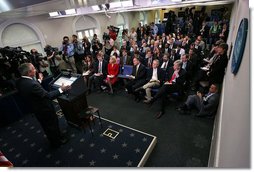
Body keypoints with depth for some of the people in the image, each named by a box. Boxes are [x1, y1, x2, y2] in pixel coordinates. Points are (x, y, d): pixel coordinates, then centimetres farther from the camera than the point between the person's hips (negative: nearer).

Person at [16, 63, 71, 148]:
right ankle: (57, 142, 38)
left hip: (36, 109, 9)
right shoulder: (32, 84, -35)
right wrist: (61, 90, -26)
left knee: (46, 126, 28)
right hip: (45, 109, -8)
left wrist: (39, 81, 12)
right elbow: (48, 95, -30)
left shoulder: (19, 82, -7)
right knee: (52, 125, 16)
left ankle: (53, 139, 51)